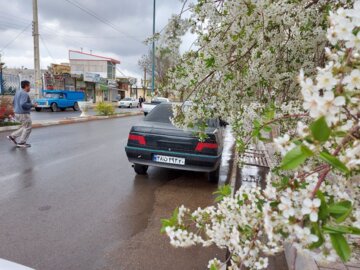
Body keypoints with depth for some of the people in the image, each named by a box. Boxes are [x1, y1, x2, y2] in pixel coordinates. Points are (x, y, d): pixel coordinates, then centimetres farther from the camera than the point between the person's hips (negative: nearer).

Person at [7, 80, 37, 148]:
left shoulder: (18, 92, 12)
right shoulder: (24, 94, -18)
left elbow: (14, 103, 20)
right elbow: (23, 104, -29)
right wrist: (32, 105, -17)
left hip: (18, 113, 9)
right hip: (23, 114, -9)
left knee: (25, 127, 20)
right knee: (27, 128, 2)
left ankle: (13, 136, 17)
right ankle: (21, 143, 6)